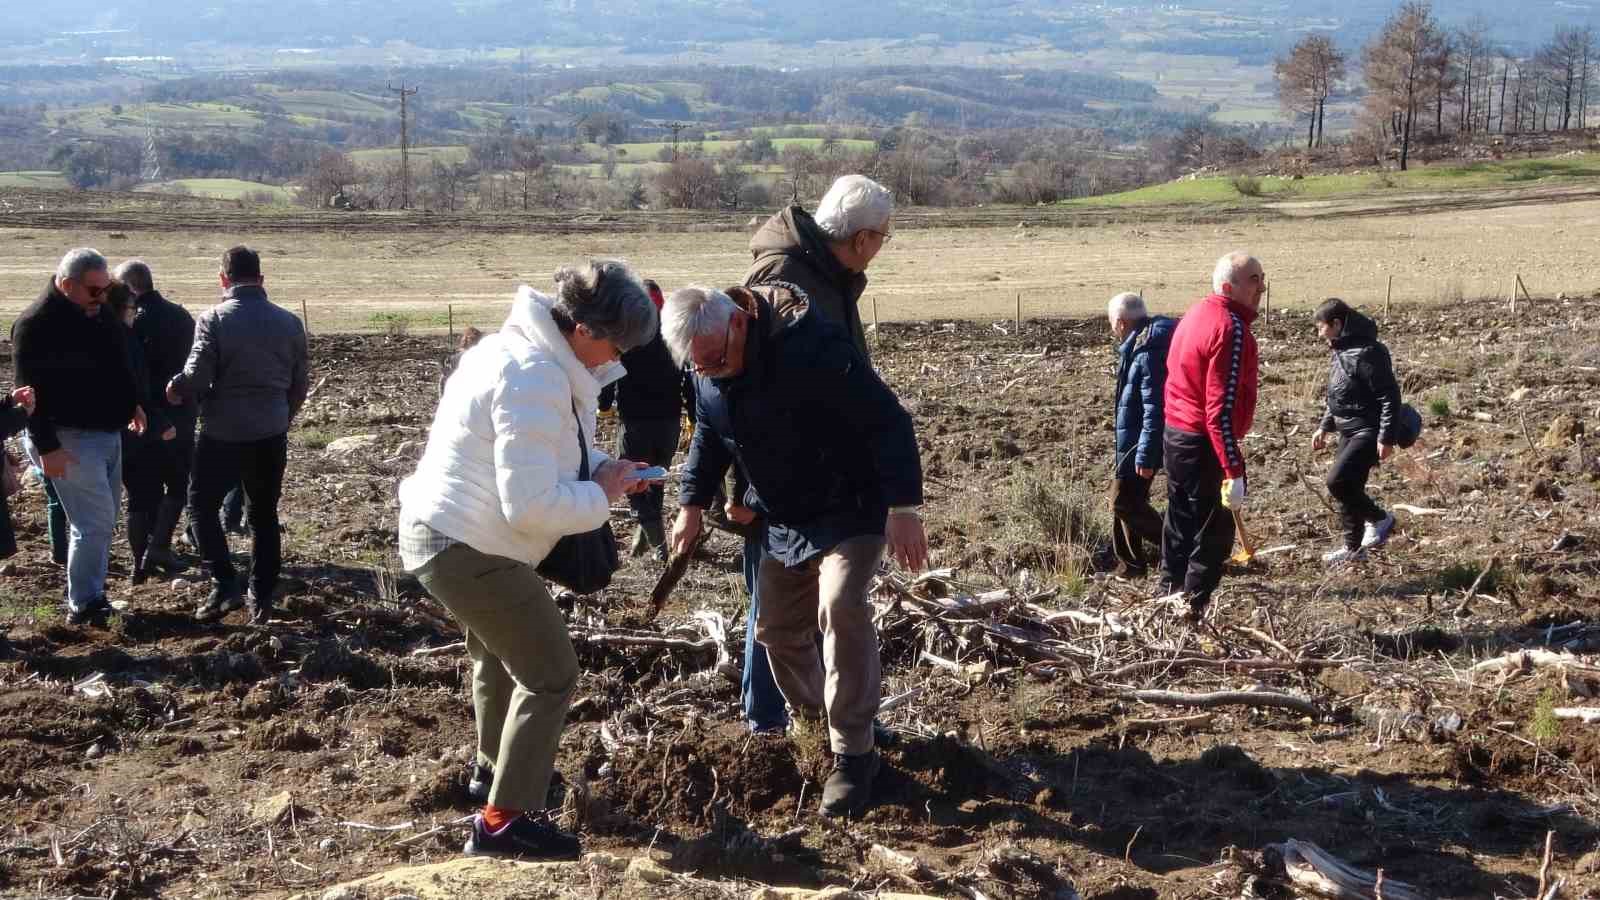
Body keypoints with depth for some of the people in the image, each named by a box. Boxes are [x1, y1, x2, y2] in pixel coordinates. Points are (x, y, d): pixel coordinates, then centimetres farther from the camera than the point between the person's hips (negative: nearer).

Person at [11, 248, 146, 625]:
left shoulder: (98, 313, 9)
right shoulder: (36, 324, -17)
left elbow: (119, 365, 24)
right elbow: (32, 391, -20)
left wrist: (131, 404, 22)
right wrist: (46, 447, -22)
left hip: (108, 433, 9)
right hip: (72, 439, -9)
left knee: (103, 520, 13)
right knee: (95, 522, -10)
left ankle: (93, 594, 22)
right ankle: (83, 605, -1)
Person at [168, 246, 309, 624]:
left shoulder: (214, 320, -11)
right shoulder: (289, 322, 3)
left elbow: (196, 377, -15)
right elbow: (299, 384, 8)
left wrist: (176, 391, 7)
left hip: (223, 434, -4)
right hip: (272, 436, 4)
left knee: (202, 505, 12)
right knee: (264, 514, 14)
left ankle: (225, 584, -1)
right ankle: (262, 599, 14)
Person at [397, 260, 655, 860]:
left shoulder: (525, 350, 7)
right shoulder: (537, 384, -27)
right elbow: (533, 506, -29)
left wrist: (602, 470, 2)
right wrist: (601, 495, -13)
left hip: (438, 532, 11)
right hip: (471, 551, -11)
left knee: (499, 653, 31)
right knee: (550, 674, -4)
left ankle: (495, 768, 51)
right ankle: (504, 820, 0)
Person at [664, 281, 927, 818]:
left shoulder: (810, 347, -31)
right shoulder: (706, 370, -7)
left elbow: (888, 421, -29)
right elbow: (709, 434, 14)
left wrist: (904, 508, -32)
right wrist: (693, 502, 5)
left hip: (850, 510, -7)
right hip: (785, 520, 7)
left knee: (840, 608, -25)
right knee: (778, 627, 10)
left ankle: (854, 754, -15)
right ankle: (813, 726, 33)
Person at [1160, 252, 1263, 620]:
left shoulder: (1195, 315, 10)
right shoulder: (1231, 329, -20)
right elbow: (1222, 408, -25)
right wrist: (1234, 472, -24)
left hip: (1175, 436, 9)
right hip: (1205, 443, -9)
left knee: (1181, 524, 19)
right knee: (1213, 535, 1)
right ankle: (1194, 613, 5)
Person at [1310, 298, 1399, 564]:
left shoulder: (1367, 353, -20)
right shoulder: (1339, 351, 10)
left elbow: (1390, 396, -21)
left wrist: (1386, 438, -22)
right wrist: (1324, 427, 18)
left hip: (1368, 432, -10)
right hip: (1348, 432, 10)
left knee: (1337, 481, -18)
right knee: (1348, 488, 11)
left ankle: (1380, 519, 3)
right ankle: (1354, 547, 22)